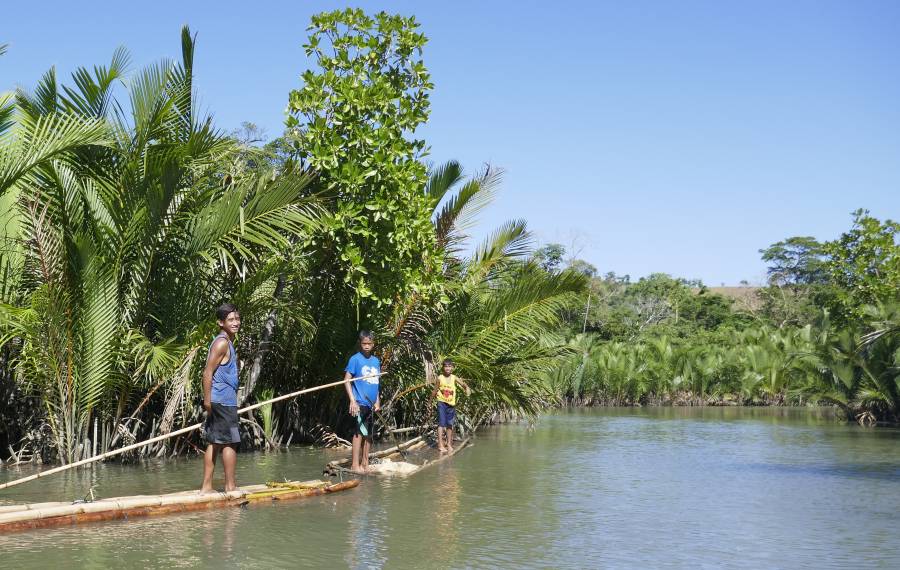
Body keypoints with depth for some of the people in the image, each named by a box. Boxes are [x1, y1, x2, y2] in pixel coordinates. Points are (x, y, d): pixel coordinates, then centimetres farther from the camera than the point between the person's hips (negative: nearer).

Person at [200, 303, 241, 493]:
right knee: (230, 442, -4)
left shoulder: (228, 342, 18)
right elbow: (208, 373, -18)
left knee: (214, 442, 10)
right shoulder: (222, 343, -13)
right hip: (223, 401, -10)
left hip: (220, 401, 10)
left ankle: (206, 486, 13)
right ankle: (230, 486, 1)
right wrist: (207, 400, -22)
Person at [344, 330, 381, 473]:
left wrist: (377, 402, 14)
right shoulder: (355, 359, -6)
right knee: (359, 432, -10)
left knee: (369, 434, 11)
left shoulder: (376, 361, 12)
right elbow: (347, 380, -8)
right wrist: (352, 401, -15)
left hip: (371, 404, 7)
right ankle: (355, 465, -7)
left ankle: (365, 463, 20)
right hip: (360, 403, -7)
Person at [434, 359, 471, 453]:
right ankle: (440, 445, -10)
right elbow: (435, 390, 4)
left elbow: (463, 384, -13)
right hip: (442, 403, -3)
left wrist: (467, 388, -35)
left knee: (450, 424, 11)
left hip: (451, 404, 3)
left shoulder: (454, 378, -2)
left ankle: (449, 444, 22)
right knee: (441, 423, -10)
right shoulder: (440, 378, -5)